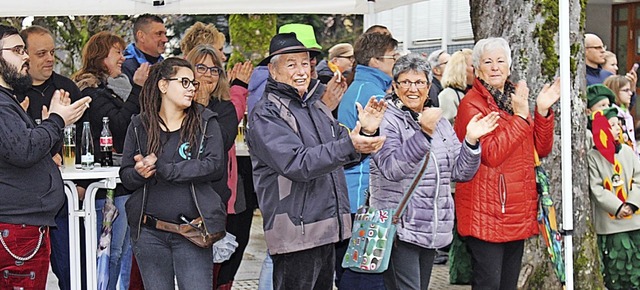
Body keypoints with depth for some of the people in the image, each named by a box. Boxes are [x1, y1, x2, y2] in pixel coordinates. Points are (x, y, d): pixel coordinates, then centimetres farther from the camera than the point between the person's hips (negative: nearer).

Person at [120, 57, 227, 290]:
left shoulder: (206, 122, 3)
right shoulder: (140, 126, 7)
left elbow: (215, 166, -10)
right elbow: (125, 175, 7)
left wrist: (161, 168, -15)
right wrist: (140, 173, -18)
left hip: (191, 232, -2)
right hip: (148, 233, 2)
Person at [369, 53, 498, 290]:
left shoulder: (440, 123, 15)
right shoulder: (386, 121, -7)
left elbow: (460, 172, 13)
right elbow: (391, 168, -22)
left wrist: (471, 141, -5)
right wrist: (423, 134, -30)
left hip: (431, 230, 7)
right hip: (399, 229, -7)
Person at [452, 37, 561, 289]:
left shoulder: (515, 98, 14)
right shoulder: (472, 104, -10)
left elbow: (542, 149, 11)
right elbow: (491, 155, -21)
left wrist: (542, 111, -4)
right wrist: (520, 115, -20)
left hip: (517, 209, 8)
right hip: (486, 210, -8)